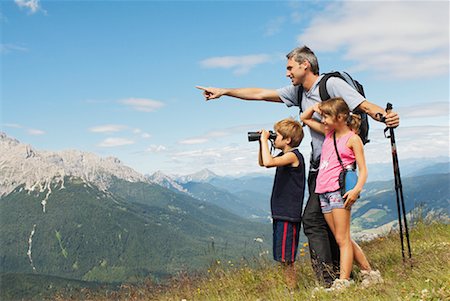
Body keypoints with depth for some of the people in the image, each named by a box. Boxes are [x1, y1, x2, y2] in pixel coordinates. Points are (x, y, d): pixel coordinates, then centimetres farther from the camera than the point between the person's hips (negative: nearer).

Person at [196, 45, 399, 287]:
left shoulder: (332, 84, -10)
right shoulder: (298, 92, 12)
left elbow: (366, 106, -18)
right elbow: (260, 94, 15)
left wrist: (385, 116, -40)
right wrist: (223, 91, 16)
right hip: (318, 166, 8)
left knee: (312, 219, -13)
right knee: (325, 221, 11)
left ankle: (327, 280, -8)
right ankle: (339, 274, 21)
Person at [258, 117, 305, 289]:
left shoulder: (293, 155, -15)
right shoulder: (284, 156, 14)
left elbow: (268, 162, -31)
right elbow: (262, 163, 27)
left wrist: (264, 140, -18)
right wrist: (262, 142, 13)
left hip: (289, 214, -10)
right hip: (280, 212, 10)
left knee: (285, 257, -5)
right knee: (282, 257, 15)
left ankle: (292, 289, 3)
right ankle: (289, 287, 24)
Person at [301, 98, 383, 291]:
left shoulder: (352, 138, -3)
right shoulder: (329, 132, 17)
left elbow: (363, 170, -7)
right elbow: (304, 118, 29)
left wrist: (357, 189, -24)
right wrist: (315, 107, 11)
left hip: (339, 191, -7)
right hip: (323, 192, 7)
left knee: (342, 239, -6)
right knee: (343, 239, 10)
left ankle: (342, 282, -5)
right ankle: (369, 273, 19)